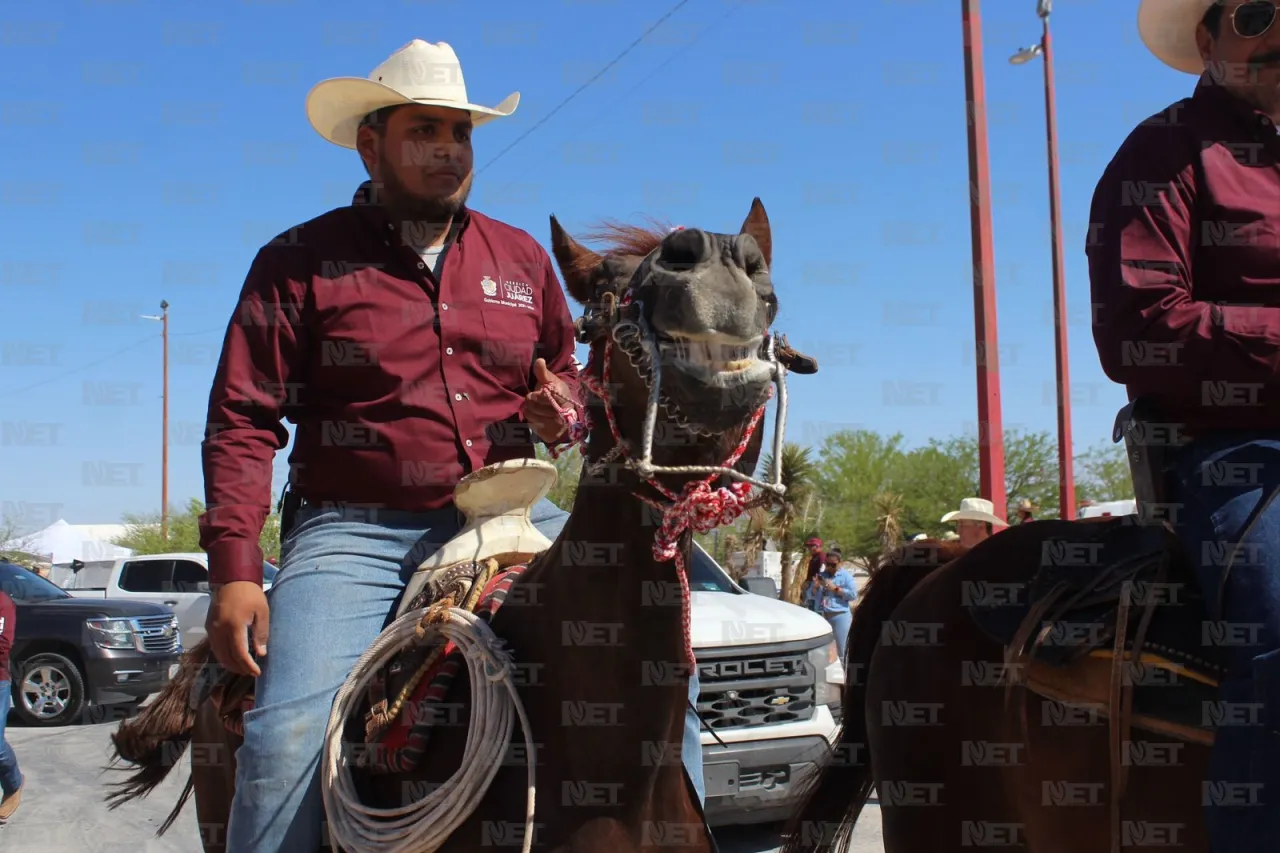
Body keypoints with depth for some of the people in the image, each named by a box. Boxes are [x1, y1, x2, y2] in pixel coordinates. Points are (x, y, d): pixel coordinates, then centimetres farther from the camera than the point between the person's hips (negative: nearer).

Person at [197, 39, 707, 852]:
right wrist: (234, 570, -14)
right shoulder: (301, 261, 1)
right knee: (289, 737, -22)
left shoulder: (522, 257, 13)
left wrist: (561, 410, -2)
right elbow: (243, 422, -3)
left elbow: (565, 372, 25)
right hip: (354, 531, -3)